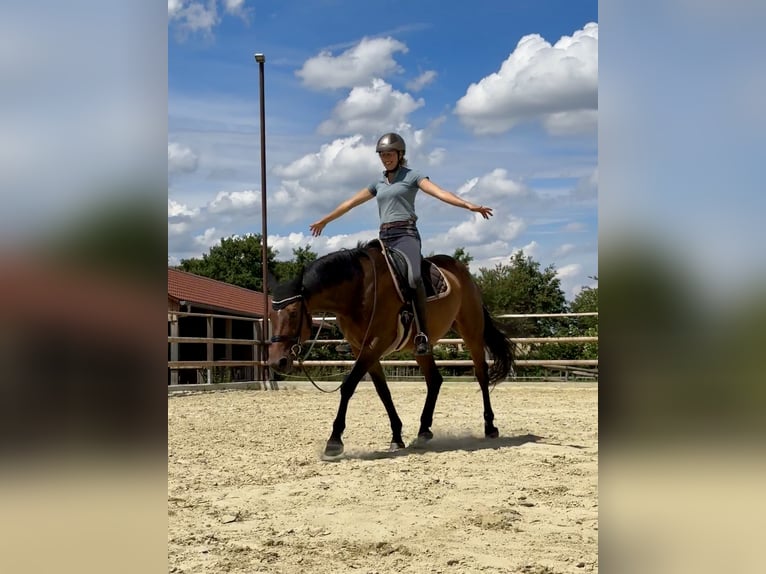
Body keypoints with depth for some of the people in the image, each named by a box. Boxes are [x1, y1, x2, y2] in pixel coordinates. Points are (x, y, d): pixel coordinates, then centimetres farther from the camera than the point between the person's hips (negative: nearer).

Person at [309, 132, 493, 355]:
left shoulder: (412, 176, 4)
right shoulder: (379, 183, 21)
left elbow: (440, 193, -10)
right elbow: (351, 202, 29)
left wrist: (469, 205, -25)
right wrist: (324, 220, 36)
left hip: (406, 235, -7)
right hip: (384, 238, 7)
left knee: (413, 278, -33)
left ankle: (422, 334, -34)